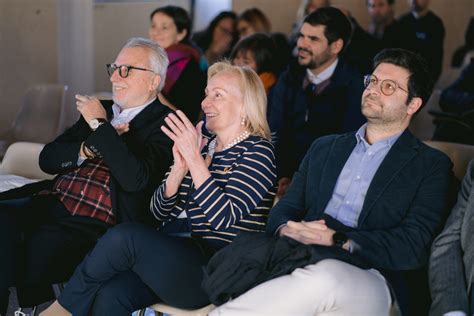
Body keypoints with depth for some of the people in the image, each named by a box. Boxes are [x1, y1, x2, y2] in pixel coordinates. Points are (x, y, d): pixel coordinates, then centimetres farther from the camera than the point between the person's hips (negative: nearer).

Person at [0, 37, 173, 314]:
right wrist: (90, 147, 0)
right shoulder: (101, 110, 23)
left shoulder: (164, 124, 1)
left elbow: (135, 178, -16)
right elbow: (47, 159, 18)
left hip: (93, 222, -6)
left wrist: (100, 126, -7)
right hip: (50, 200, 7)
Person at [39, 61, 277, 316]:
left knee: (125, 236, -26)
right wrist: (179, 168, -4)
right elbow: (159, 212, 13)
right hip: (174, 252, 6)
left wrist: (195, 159, -18)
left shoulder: (257, 151, -1)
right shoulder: (204, 146, 20)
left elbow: (223, 218, -15)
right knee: (110, 295, -24)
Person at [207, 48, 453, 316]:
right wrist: (287, 228, -6)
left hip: (368, 277, -2)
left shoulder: (432, 166, 11)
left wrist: (338, 239, -12)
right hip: (303, 264, 3)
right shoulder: (324, 148, 27)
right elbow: (286, 208, 20)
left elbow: (414, 247, -2)